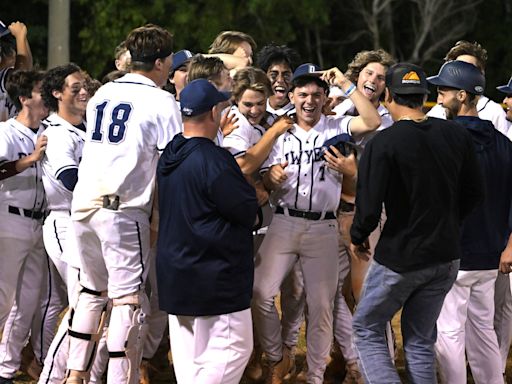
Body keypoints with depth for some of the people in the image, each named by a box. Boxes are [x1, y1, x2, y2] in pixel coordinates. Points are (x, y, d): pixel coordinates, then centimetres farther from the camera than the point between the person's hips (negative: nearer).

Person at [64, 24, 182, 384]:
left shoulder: (102, 94, 14)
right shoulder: (161, 101, -5)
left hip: (84, 203, 7)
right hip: (123, 208, -7)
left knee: (92, 290, 19)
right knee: (130, 299, -4)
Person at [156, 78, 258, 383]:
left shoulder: (169, 157, 8)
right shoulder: (213, 159, -20)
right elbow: (248, 211, -15)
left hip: (175, 274, 9)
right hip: (216, 275, -9)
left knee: (188, 354, 11)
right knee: (235, 347, -4)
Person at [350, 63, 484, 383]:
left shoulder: (383, 144, -18)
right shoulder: (457, 135, -1)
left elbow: (369, 208, -18)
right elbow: (474, 193, 7)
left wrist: (358, 238, 2)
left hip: (400, 258, -5)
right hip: (447, 256, 5)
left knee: (367, 329, 11)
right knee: (421, 340, 16)